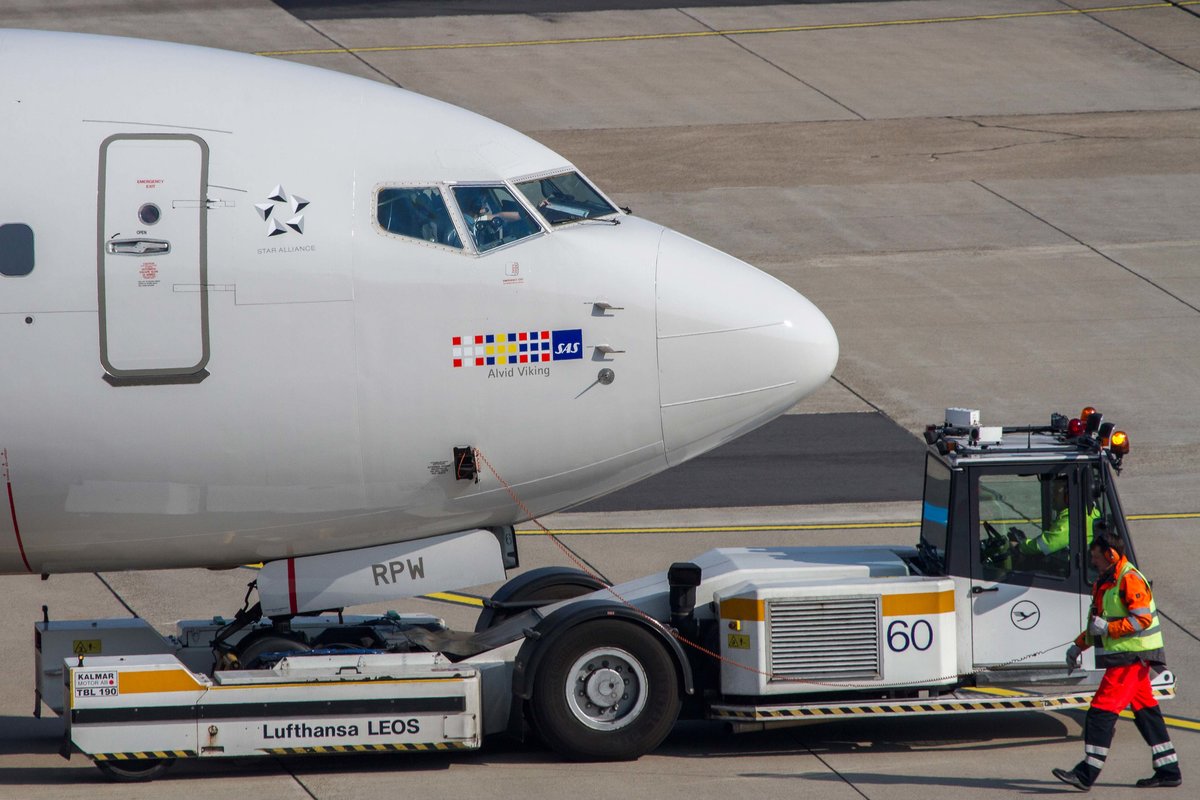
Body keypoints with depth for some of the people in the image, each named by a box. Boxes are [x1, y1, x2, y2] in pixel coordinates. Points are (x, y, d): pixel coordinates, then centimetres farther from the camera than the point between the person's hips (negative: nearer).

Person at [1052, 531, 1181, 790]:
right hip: (1128, 656, 10)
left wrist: (1108, 629, -22)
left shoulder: (1130, 579, -15)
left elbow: (1142, 619, -21)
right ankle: (1169, 770, 14)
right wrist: (1079, 645, 18)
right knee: (1145, 710, 11)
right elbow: (1098, 623, 27)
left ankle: (1086, 774, -13)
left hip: (1131, 656, -10)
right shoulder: (1104, 582, 16)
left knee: (1103, 710, -12)